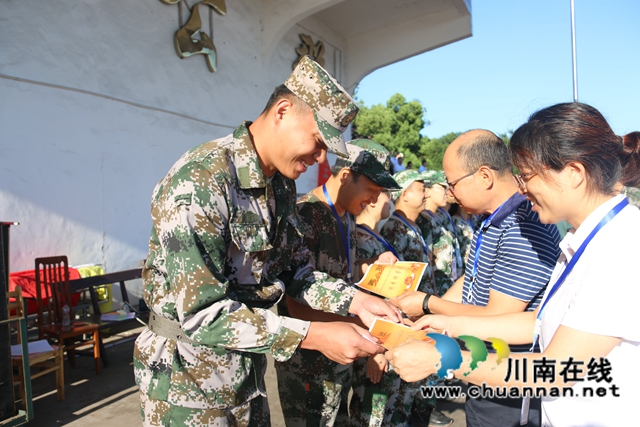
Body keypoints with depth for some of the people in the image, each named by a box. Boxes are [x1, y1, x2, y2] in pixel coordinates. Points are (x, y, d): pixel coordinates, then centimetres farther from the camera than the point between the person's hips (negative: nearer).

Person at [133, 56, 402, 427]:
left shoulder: (282, 184, 2)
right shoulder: (198, 182, -26)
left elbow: (293, 268, 8)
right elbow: (201, 312, -29)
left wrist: (355, 301, -6)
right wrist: (313, 336, -29)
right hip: (188, 374, -7)